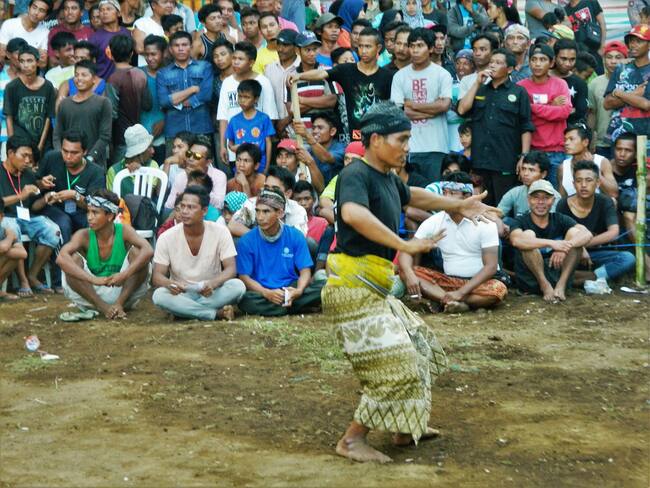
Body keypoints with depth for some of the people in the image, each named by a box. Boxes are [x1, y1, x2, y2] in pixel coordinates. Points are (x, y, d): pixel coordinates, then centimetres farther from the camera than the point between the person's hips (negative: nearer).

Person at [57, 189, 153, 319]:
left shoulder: (123, 231, -11)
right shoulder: (84, 235, -12)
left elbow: (148, 251, -28)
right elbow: (61, 258, -31)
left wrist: (125, 274, -42)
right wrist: (93, 279, -42)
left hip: (124, 292, 0)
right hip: (91, 294, 0)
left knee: (136, 252, -20)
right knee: (73, 259, -23)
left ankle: (119, 304, -20)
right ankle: (103, 307, -21)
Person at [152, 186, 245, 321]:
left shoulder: (220, 232, -8)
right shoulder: (166, 238, -7)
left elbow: (231, 269, -12)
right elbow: (157, 276, -9)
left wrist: (213, 283, -35)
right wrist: (169, 283, -35)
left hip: (211, 294, 0)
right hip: (181, 294, 0)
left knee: (238, 286, -29)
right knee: (159, 295, -33)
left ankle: (185, 311, -22)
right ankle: (218, 313, -29)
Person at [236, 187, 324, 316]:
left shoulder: (295, 236, 3)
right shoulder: (246, 241, -1)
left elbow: (305, 271, 1)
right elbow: (244, 276, -5)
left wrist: (298, 291, -22)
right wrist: (267, 293, -24)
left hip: (291, 290, 2)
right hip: (262, 293, -2)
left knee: (323, 287, -24)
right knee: (246, 300, -36)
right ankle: (297, 306, -20)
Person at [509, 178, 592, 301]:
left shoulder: (560, 220, 5)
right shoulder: (520, 221, -3)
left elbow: (587, 234, -12)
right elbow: (516, 240, -28)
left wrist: (565, 246, -33)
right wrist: (551, 243, -38)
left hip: (558, 276, 3)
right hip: (530, 281, -2)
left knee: (574, 232, -11)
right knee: (528, 234, -22)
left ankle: (561, 285, -19)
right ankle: (545, 285, -19)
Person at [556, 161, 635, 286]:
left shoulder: (605, 202, -7)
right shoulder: (563, 205, -8)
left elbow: (613, 233, -21)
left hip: (596, 254, 1)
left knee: (628, 258, -27)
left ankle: (583, 278, -25)